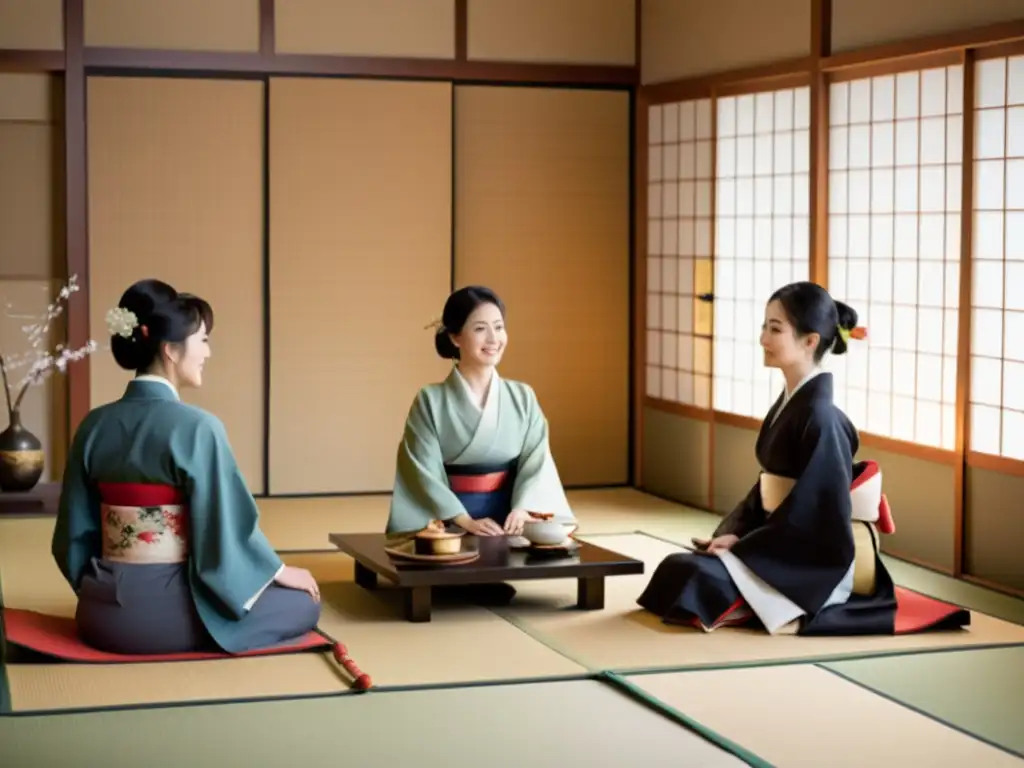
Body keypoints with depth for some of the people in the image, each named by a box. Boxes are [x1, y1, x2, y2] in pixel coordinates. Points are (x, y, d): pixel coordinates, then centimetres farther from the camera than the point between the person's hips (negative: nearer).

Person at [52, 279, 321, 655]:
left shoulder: (95, 424, 3)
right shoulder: (196, 427, -16)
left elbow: (75, 532, 7)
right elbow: (226, 527, -13)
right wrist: (279, 571, 4)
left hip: (102, 615, 7)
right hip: (166, 614, -7)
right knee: (302, 602, 9)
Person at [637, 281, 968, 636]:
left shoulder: (820, 417, -20)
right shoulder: (788, 402, 8)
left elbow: (816, 516, -22)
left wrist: (743, 545, -18)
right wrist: (735, 533, -3)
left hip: (815, 562, -9)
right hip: (788, 547, 9)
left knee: (687, 574, -22)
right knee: (679, 565, 4)